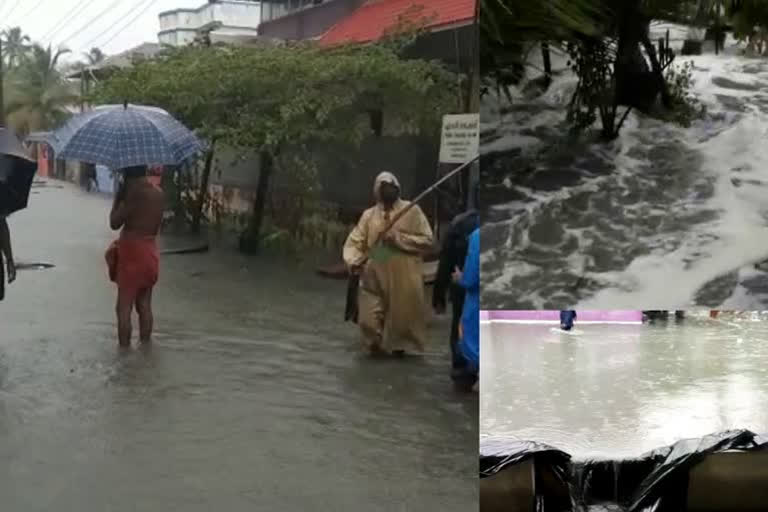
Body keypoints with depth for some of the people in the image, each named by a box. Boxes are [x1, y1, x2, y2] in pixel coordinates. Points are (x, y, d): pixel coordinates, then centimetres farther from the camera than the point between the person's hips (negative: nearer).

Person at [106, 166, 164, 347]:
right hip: (150, 252, 7)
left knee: (124, 307, -2)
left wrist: (118, 196, -5)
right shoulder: (158, 193, 7)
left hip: (132, 252, -7)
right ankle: (145, 344, 20)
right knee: (144, 305, 15)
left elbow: (115, 223, -12)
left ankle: (124, 348, -1)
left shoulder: (135, 193, -16)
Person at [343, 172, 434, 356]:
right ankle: (376, 345, 27)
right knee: (369, 319, -1)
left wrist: (399, 239, -14)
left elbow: (427, 240, -4)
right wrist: (354, 261, -15)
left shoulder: (412, 211, 1)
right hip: (375, 277, 2)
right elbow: (353, 241, 5)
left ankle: (398, 345, 31)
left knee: (403, 315, 4)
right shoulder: (369, 215, 8)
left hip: (404, 278, -2)